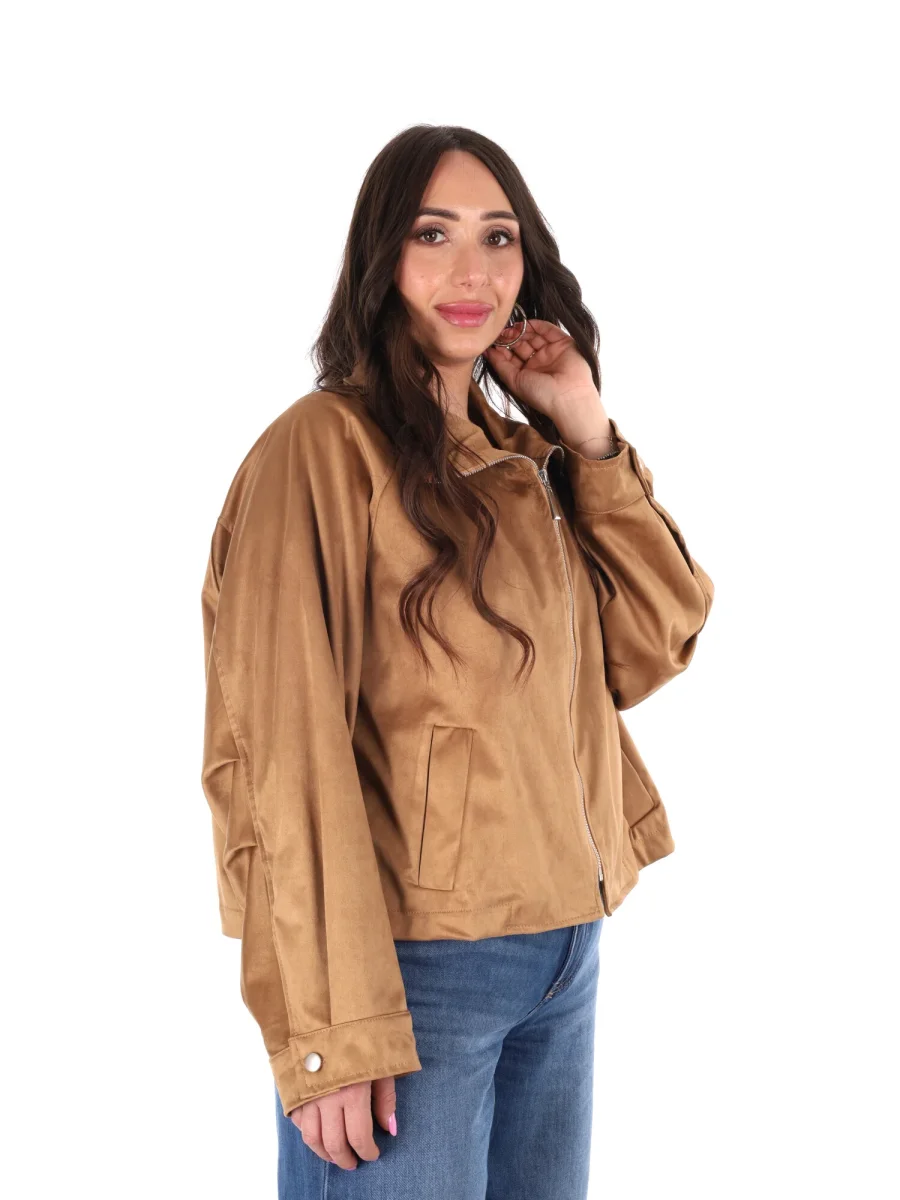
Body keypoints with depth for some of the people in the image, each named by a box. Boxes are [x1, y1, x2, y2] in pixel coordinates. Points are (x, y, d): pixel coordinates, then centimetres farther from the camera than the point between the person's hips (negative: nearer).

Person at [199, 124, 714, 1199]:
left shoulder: (525, 457, 13)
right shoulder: (324, 447, -11)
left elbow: (653, 647, 7)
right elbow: (288, 751, -16)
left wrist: (590, 435, 0)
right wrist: (331, 1032, -19)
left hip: (563, 951, 7)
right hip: (411, 968, -7)